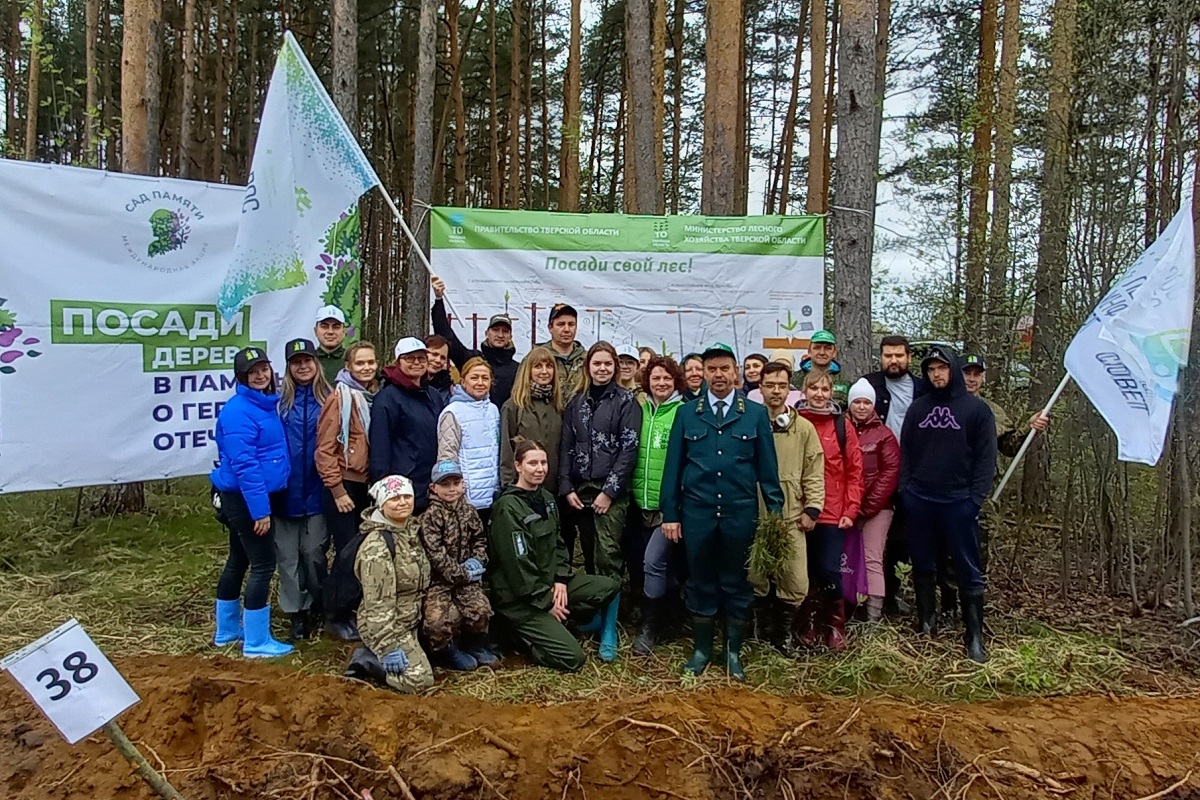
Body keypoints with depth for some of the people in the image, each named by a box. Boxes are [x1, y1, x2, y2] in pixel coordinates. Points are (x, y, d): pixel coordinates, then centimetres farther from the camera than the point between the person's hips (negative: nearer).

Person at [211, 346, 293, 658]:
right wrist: (260, 509, -24)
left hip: (248, 497, 10)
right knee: (263, 565, -5)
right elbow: (244, 465, -23)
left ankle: (227, 630, 32)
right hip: (246, 499, -10)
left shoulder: (266, 405, 11)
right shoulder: (239, 411, -18)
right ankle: (257, 643, 3)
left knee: (239, 561, 18)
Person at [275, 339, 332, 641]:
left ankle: (316, 606, 28)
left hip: (316, 490, 0)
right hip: (285, 490, 0)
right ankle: (296, 613, 17)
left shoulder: (328, 400, 1)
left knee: (313, 551, 7)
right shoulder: (279, 401, 0)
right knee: (288, 554, 6)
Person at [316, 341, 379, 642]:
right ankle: (336, 616, 13)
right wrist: (337, 490, -15)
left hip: (369, 485, 7)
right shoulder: (340, 397, -11)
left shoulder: (377, 396, 9)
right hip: (344, 485, -6)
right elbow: (325, 448, -14)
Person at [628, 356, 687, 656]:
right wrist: (631, 491, 8)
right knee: (637, 563, 12)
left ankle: (650, 628, 4)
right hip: (640, 502, 6)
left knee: (654, 562, -13)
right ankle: (656, 618, 32)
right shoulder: (640, 410, 8)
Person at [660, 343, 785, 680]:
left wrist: (776, 511, -1)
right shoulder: (686, 413, 5)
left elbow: (767, 467, 4)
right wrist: (670, 513, 1)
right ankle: (701, 648, 24)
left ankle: (733, 651, 23)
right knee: (701, 582, 9)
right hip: (697, 510, 1)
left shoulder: (756, 414, 3)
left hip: (740, 511, 0)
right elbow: (673, 466, 5)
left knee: (737, 583, 9)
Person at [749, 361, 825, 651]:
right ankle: (763, 634, 26)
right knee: (755, 580, 7)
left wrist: (812, 509, -1)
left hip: (791, 518, 1)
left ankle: (784, 632, 21)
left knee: (796, 584, -2)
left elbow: (814, 473, 6)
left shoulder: (804, 428, 6)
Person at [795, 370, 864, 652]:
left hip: (833, 513, -1)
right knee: (806, 572, 8)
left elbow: (854, 470, 3)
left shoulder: (842, 425, 3)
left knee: (829, 571, -4)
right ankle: (809, 626, 22)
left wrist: (851, 510, -3)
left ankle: (835, 628, 15)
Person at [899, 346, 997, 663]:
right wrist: (905, 488, 2)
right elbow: (906, 451, 12)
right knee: (923, 567, 11)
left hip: (959, 502, -3)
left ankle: (975, 637, 8)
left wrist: (975, 497, -10)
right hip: (919, 501, 3)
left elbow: (986, 458, -3)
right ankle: (926, 625, 24)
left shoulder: (976, 408, 0)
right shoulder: (918, 407, 9)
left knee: (968, 570, 1)